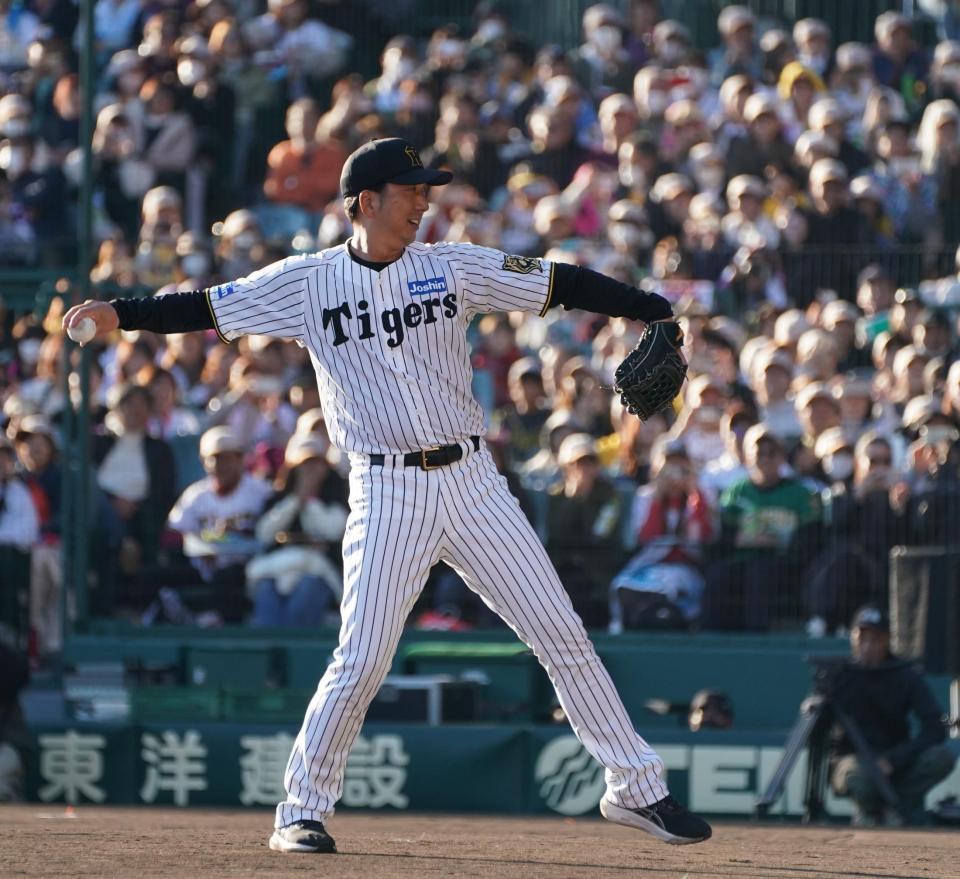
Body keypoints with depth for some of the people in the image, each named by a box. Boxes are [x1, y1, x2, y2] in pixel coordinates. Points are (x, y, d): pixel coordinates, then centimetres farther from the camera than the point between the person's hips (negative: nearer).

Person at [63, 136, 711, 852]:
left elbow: (560, 284, 2)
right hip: (387, 492, -2)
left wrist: (655, 310, -7)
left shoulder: (455, 267, 5)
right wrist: (120, 314, -14)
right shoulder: (306, 282, 0)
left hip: (472, 479, 3)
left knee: (563, 635, 3)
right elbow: (207, 309, -2)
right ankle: (303, 809, 7)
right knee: (363, 659, -8)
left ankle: (637, 787, 11)